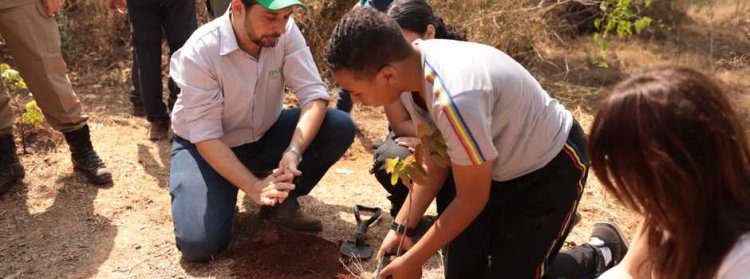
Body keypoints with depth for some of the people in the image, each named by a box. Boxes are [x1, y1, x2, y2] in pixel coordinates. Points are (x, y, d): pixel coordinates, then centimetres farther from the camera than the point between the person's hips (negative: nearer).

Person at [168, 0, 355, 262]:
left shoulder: (286, 32, -18)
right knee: (198, 244, -24)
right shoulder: (199, 52, -28)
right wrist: (253, 186, -35)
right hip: (204, 146, -3)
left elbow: (314, 95, -21)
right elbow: (205, 137, -26)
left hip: (264, 136, 4)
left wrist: (293, 151, -37)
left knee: (340, 127, -19)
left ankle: (281, 200, -4)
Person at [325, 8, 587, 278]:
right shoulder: (413, 67, -14)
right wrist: (401, 228, -5)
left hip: (550, 167, -7)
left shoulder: (453, 98, -40)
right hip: (496, 165, 7)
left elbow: (471, 200, -25)